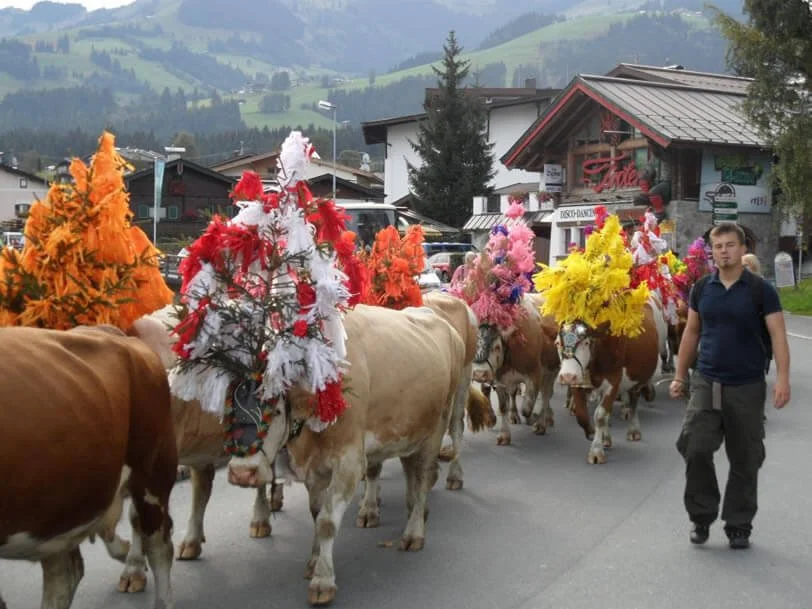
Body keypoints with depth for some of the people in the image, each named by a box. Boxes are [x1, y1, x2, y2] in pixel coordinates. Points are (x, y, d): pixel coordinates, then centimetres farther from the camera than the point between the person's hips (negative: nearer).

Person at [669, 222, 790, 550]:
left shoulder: (760, 290, -5)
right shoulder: (702, 289, 5)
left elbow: (778, 335, -9)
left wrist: (782, 379, -20)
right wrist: (680, 375, 13)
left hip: (747, 387, -2)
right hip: (706, 383, 2)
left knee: (745, 460, 6)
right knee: (695, 448, -8)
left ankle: (738, 525, 20)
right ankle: (702, 516, 11)